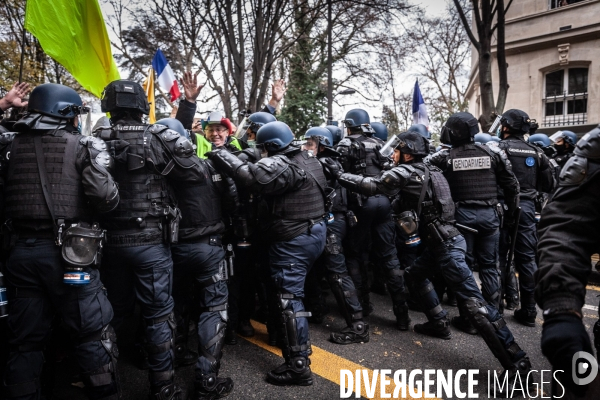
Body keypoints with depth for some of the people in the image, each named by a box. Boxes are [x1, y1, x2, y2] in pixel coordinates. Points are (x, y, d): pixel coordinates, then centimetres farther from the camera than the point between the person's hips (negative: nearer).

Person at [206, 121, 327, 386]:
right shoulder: (308, 160, 13)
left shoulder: (279, 164, -18)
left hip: (293, 240, -10)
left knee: (290, 299, -5)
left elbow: (250, 176, -33)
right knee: (294, 292, 24)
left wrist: (220, 155, -22)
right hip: (315, 232, 10)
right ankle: (296, 342, 41)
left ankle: (298, 366, 1)